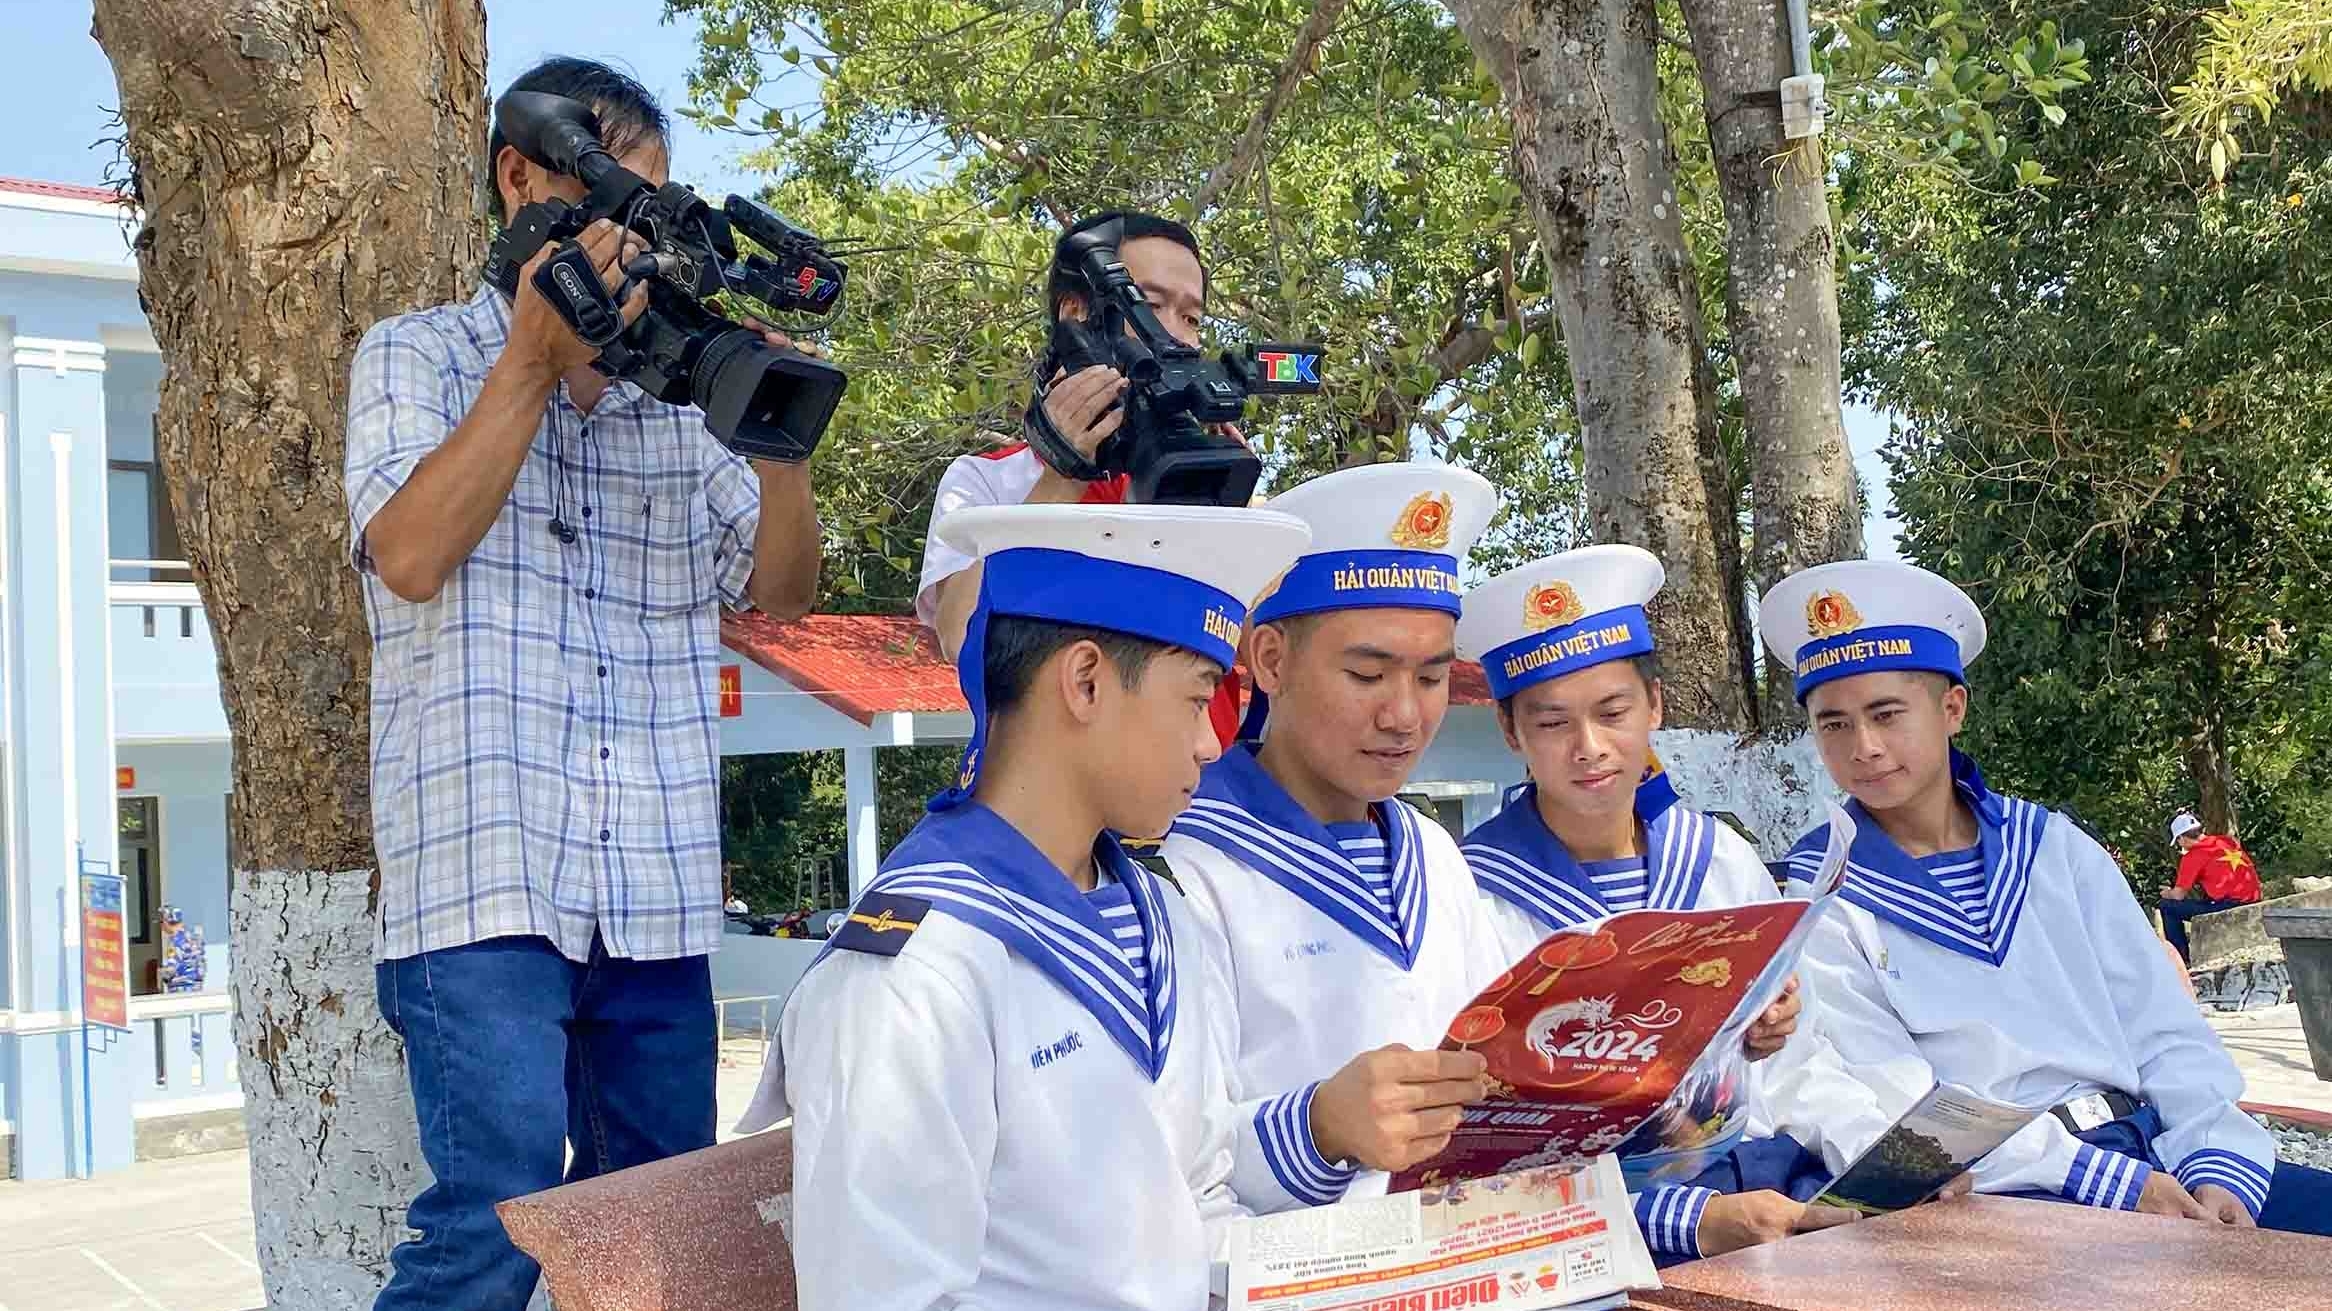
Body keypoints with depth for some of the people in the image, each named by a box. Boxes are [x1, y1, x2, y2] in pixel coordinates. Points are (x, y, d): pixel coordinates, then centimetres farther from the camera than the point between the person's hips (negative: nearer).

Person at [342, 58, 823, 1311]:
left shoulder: (681, 392, 15)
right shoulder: (417, 357, 6)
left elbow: (781, 590, 10)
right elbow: (411, 555, -11)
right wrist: (536, 356, -10)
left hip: (657, 892, 4)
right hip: (486, 881, -4)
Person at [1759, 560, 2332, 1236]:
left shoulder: (2056, 849, 15)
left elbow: (2164, 1033, 12)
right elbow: (1886, 1111, -9)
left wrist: (2218, 1165, -7)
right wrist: (2111, 1181, -16)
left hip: (2149, 1151, 6)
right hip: (2000, 1199, -5)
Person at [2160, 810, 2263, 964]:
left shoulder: (2192, 856, -7)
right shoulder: (2227, 840, 14)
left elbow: (2179, 895, -4)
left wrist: (2167, 894, 20)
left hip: (2229, 905, -8)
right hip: (2253, 900, 8)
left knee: (2168, 907, 4)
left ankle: (2182, 960, 7)